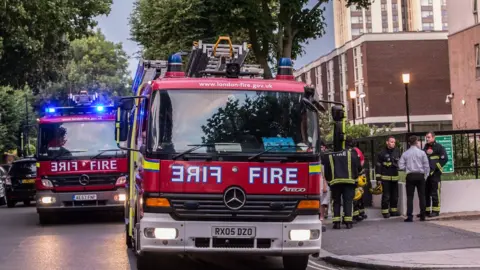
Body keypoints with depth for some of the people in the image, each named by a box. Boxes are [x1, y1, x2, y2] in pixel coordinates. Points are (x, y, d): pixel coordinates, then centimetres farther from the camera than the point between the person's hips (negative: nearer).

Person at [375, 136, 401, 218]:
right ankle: (385, 212, 3)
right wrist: (378, 178, -8)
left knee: (395, 195, 10)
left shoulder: (397, 151, 7)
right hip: (385, 178, -5)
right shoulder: (381, 153, -6)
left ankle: (393, 210, 21)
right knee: (386, 196, -4)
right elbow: (378, 166, -5)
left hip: (395, 177, 5)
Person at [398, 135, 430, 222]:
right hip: (420, 175, 0)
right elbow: (426, 166, -2)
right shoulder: (421, 152, -2)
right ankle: (422, 216, 8)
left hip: (410, 176, 0)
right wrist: (425, 176, 8)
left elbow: (401, 166, -3)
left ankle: (409, 216, -3)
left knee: (410, 197, 2)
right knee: (421, 196, 7)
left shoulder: (405, 154, 0)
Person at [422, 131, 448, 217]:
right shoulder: (425, 148, 17)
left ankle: (435, 211, -3)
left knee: (435, 193, -6)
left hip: (435, 173, -7)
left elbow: (444, 159, -10)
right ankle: (426, 211, 13)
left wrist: (435, 168, -13)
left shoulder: (439, 147, -3)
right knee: (425, 193, 8)